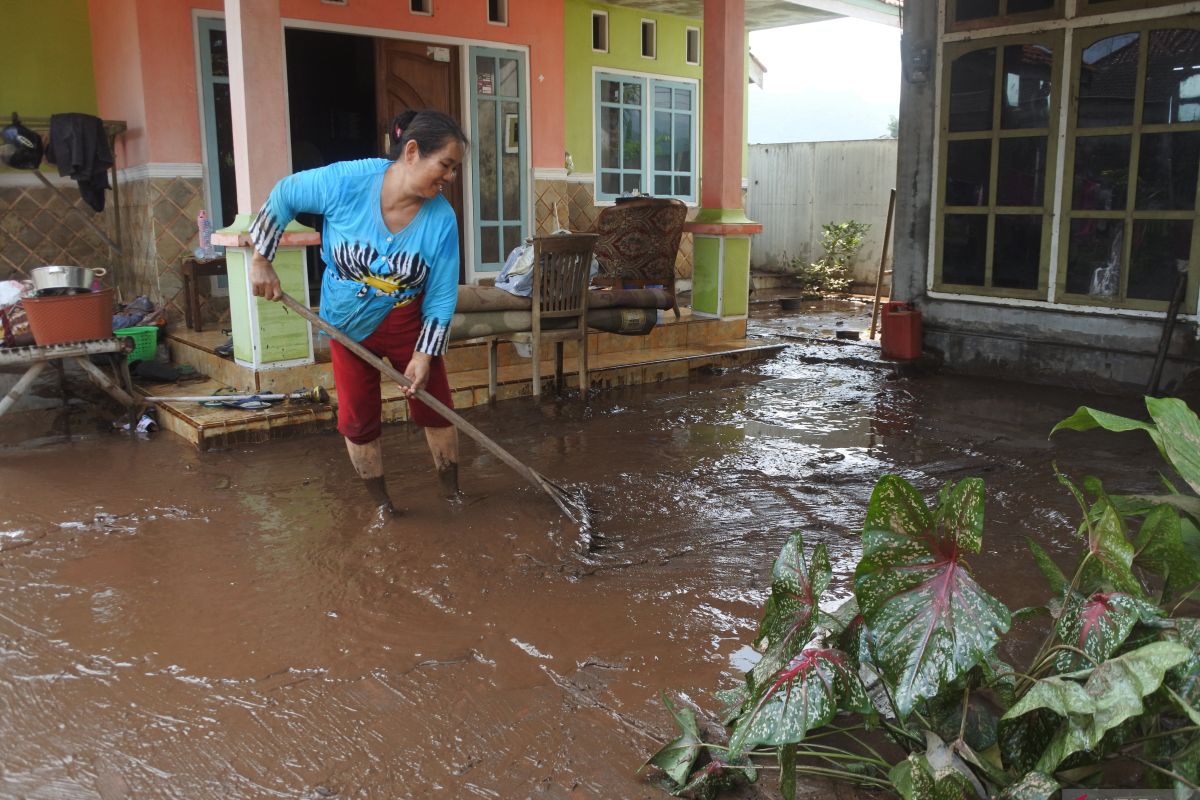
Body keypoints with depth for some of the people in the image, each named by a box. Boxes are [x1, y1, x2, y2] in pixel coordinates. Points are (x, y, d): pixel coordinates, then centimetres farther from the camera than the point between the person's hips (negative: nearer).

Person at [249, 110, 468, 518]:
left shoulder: (441, 218, -22)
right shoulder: (346, 180, -26)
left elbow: (441, 296, -15)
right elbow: (282, 197, -8)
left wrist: (425, 354, -19)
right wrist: (261, 260, -7)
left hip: (408, 324, 0)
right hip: (348, 324, 0)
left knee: (435, 406, 5)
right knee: (358, 418, 8)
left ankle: (452, 493, 27)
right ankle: (381, 501, 27)